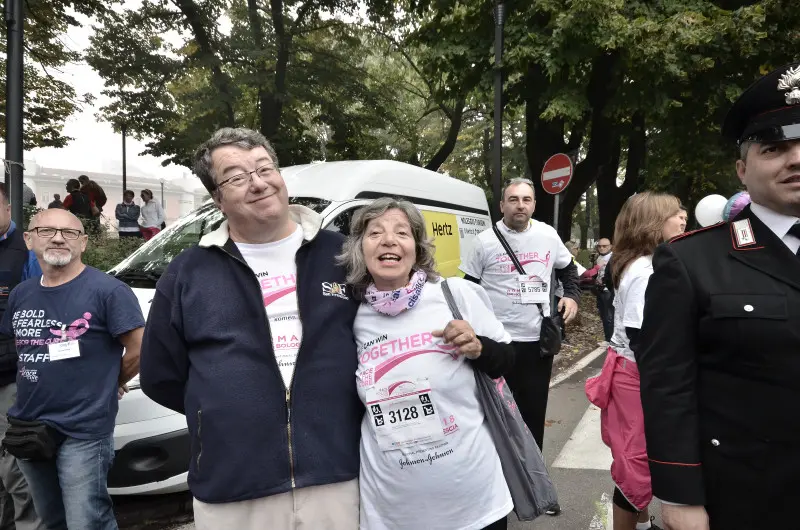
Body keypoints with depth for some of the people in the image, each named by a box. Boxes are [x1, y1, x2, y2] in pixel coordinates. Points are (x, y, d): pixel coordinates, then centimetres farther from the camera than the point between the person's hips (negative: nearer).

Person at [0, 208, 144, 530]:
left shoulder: (107, 290, -15)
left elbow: (139, 349, -13)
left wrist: (111, 382, 0)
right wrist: (40, 380, 8)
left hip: (83, 432, -7)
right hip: (27, 429, 7)